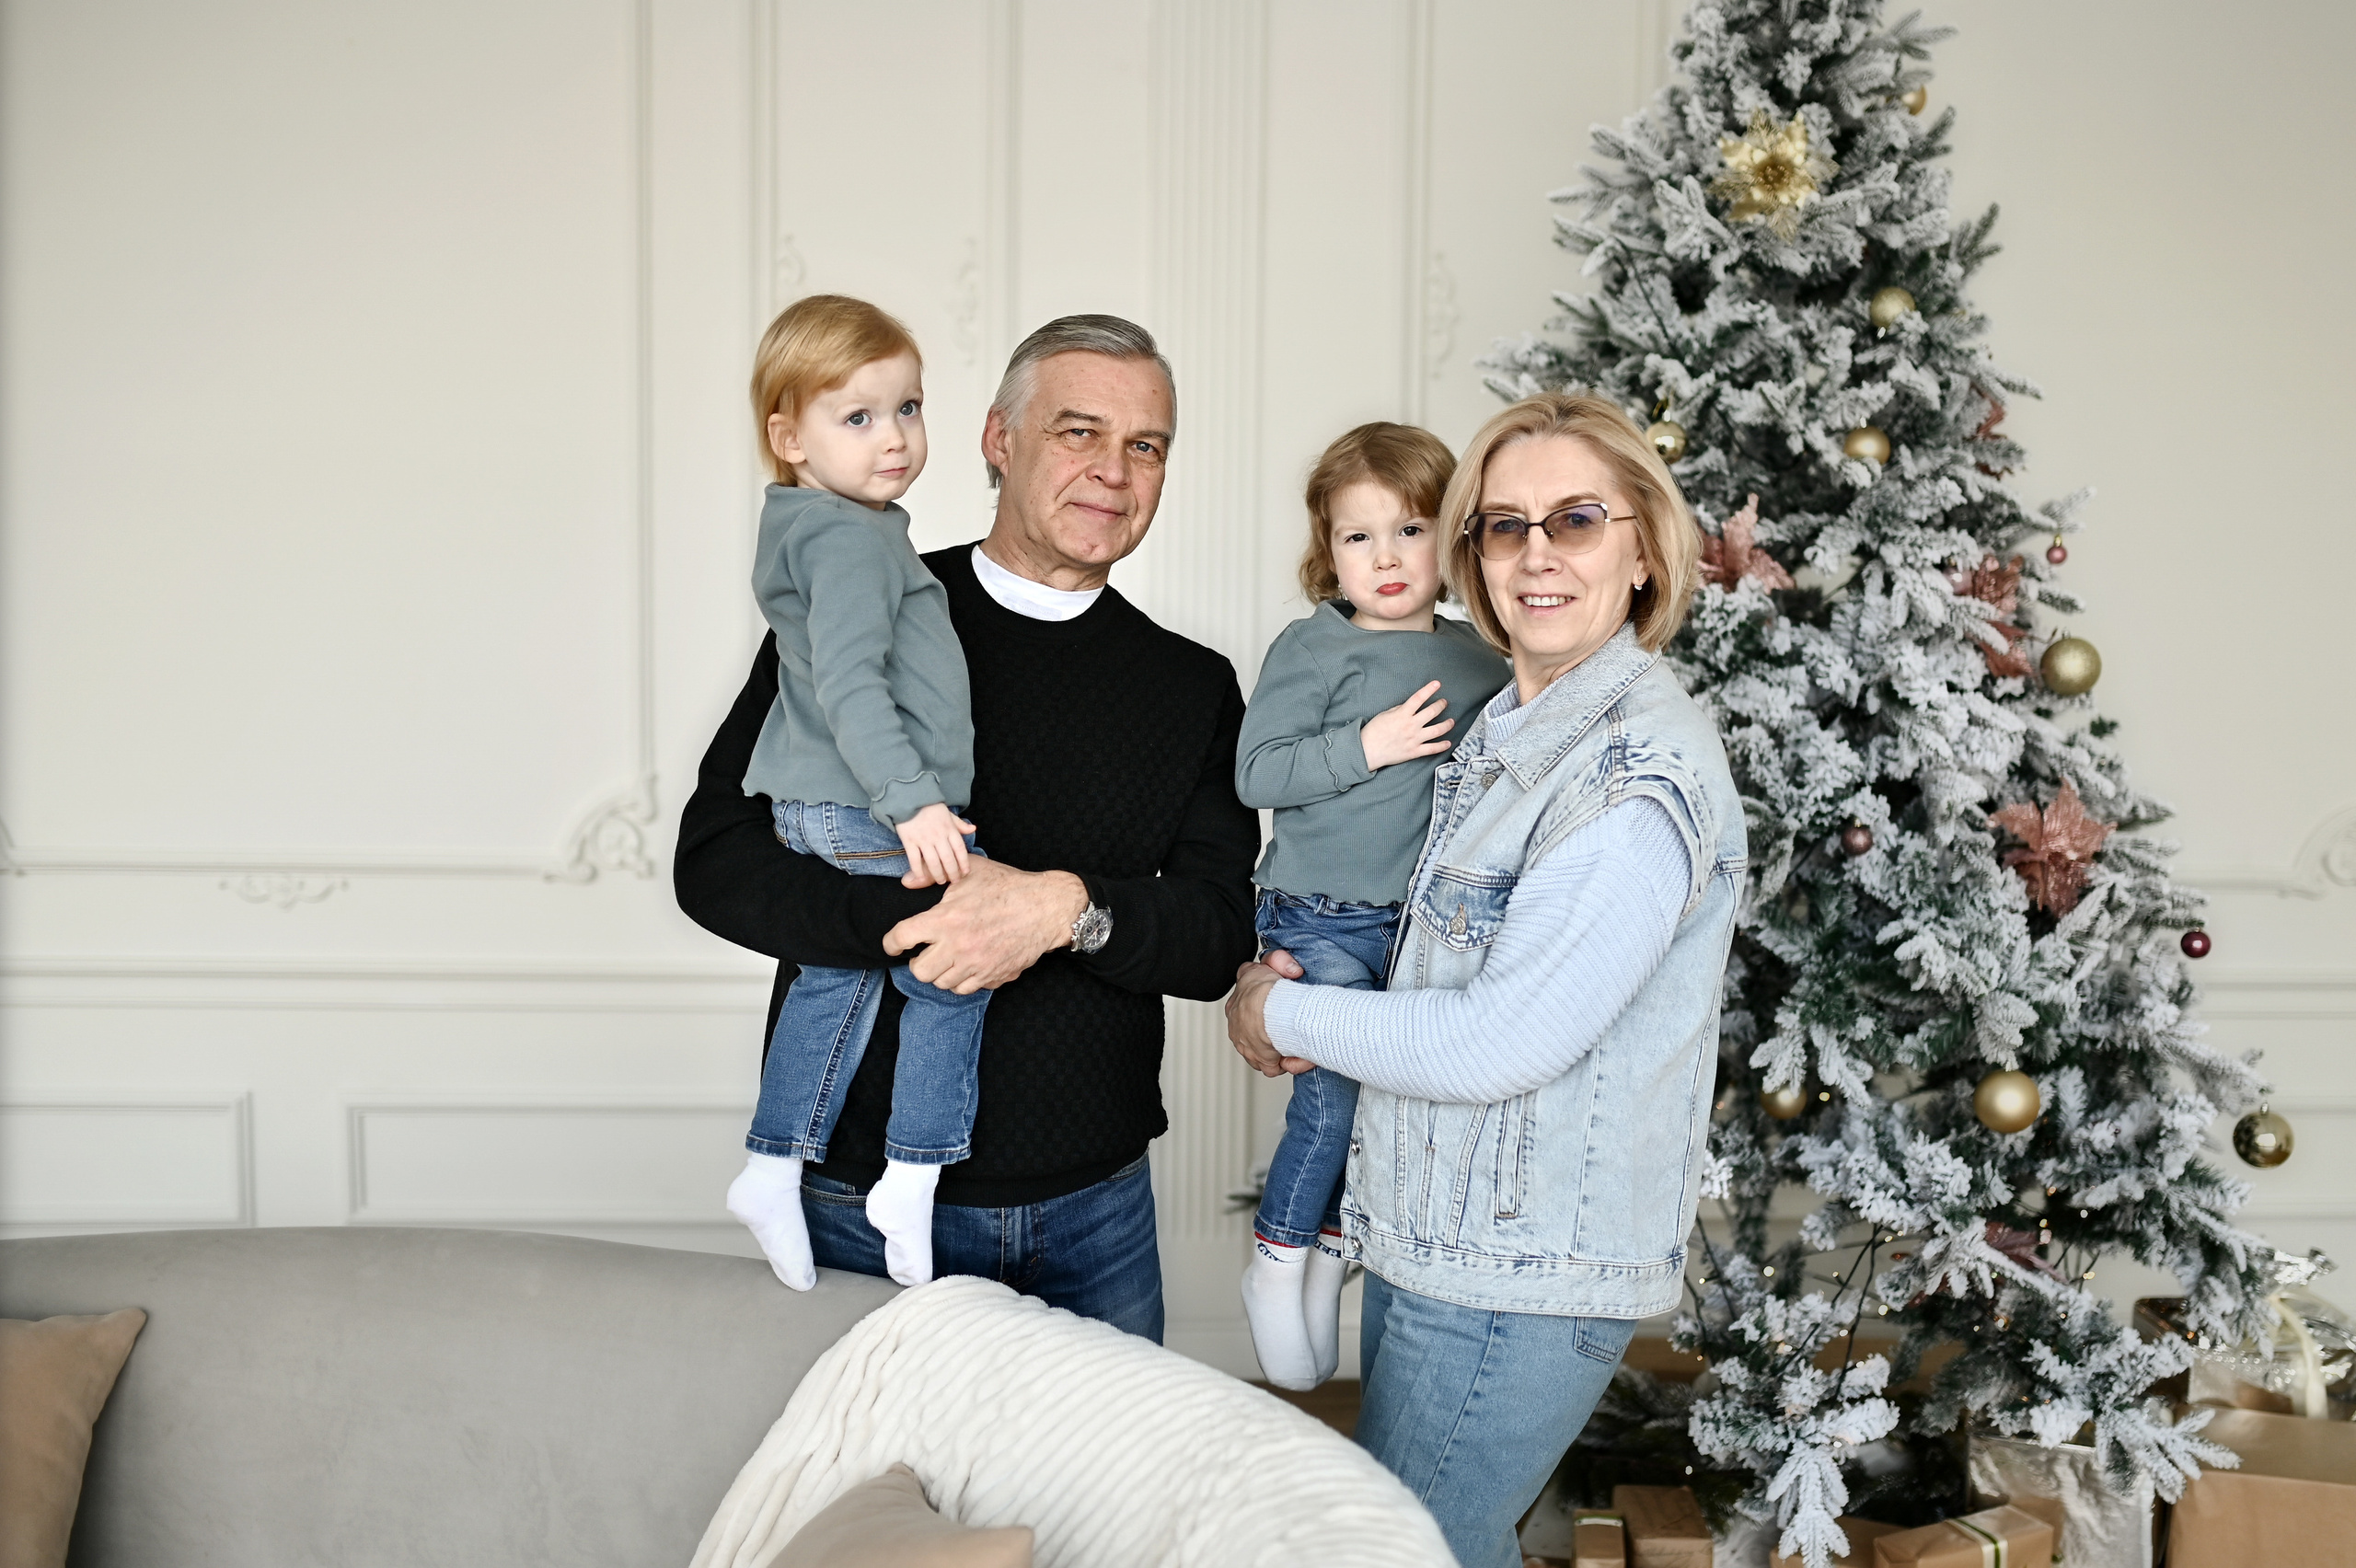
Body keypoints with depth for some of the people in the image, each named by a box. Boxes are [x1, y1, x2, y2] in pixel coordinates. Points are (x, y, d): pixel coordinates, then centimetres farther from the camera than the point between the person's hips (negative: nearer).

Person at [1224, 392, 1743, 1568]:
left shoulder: (1645, 773, -21)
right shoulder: (1506, 728, 9)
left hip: (1523, 1278, -9)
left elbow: (1499, 1046, -24)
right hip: (1436, 1238, 9)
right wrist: (1297, 997, 3)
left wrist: (1284, 1016, -10)